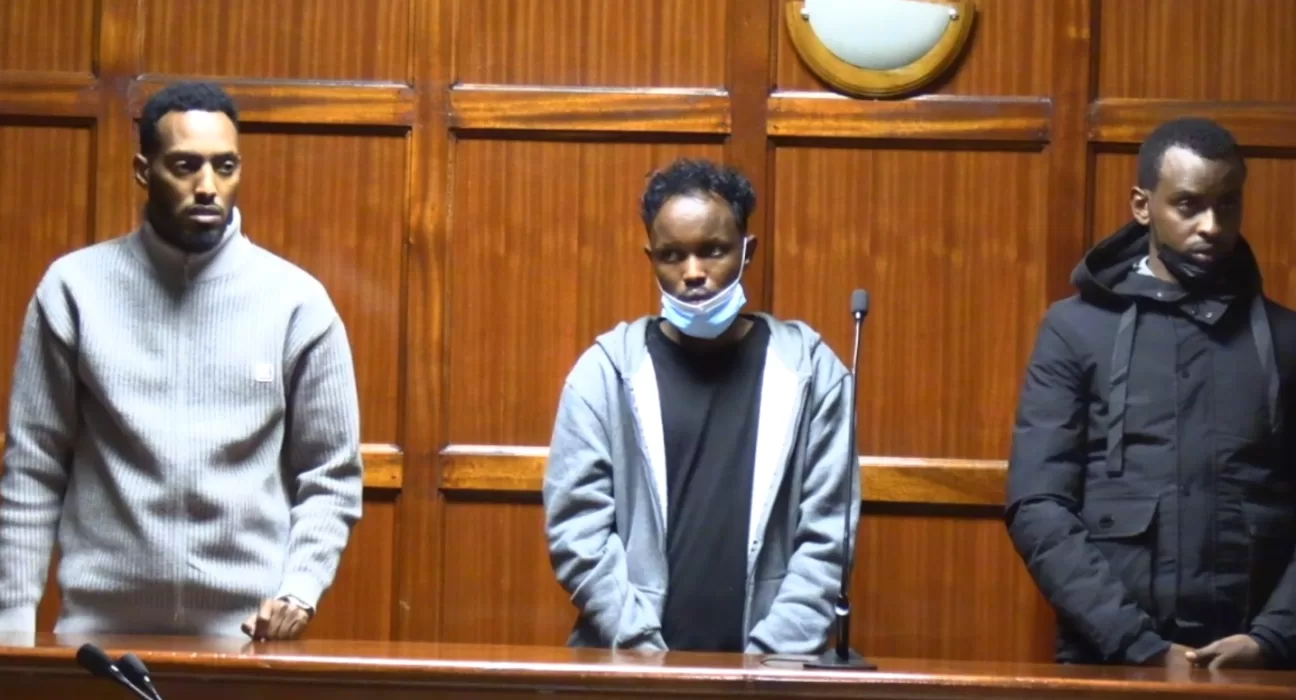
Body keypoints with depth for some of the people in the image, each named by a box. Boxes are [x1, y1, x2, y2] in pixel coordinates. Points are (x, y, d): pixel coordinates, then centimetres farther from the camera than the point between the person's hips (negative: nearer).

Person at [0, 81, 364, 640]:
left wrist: (299, 590, -10)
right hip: (99, 626, 0)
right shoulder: (75, 288, 2)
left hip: (247, 635, 0)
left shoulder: (296, 301, 2)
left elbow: (330, 478, 5)